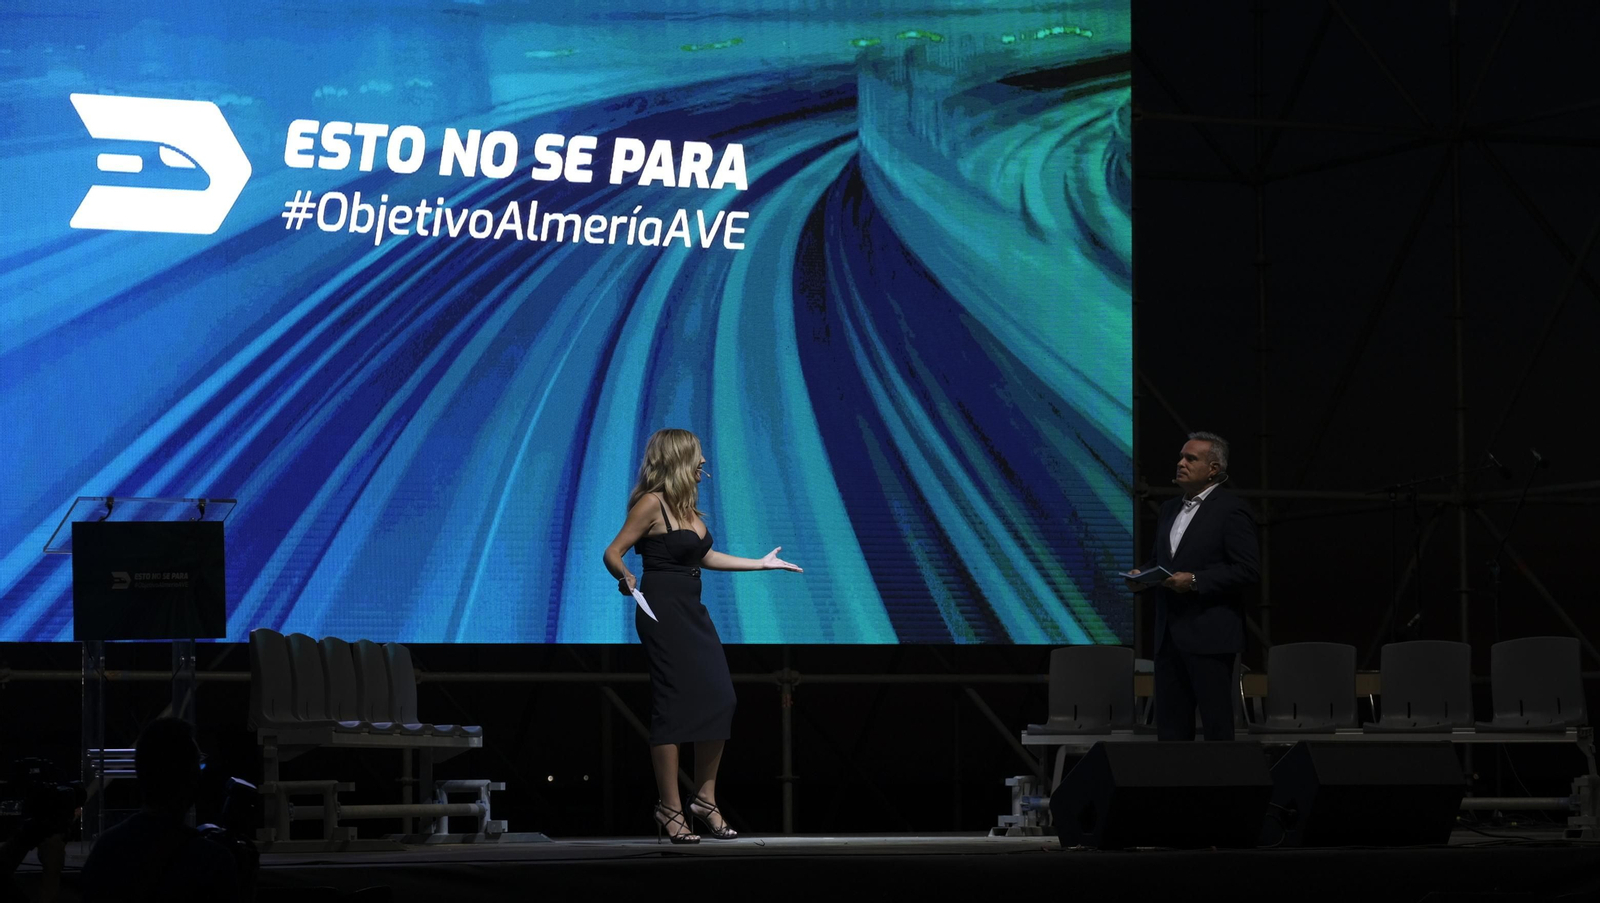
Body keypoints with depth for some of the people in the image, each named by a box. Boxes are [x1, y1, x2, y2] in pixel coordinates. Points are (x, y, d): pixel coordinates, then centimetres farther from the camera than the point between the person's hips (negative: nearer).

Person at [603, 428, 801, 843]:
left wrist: (761, 563, 27)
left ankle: (705, 800, 11)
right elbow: (613, 553, -12)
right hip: (662, 611, -8)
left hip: (692, 611, 9)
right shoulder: (652, 504, -11)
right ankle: (671, 809, -2)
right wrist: (627, 580, -25)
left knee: (719, 700, 3)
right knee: (673, 707, -8)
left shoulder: (687, 505, 14)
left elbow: (706, 556, 24)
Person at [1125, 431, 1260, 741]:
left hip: (1209, 634, -8)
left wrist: (1195, 581, -20)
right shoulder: (1170, 509, 17)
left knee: (1217, 722, -4)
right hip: (1169, 634, 8)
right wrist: (1141, 576, 3)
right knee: (1170, 723, 8)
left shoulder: (1231, 510, -8)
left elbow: (1247, 568, -14)